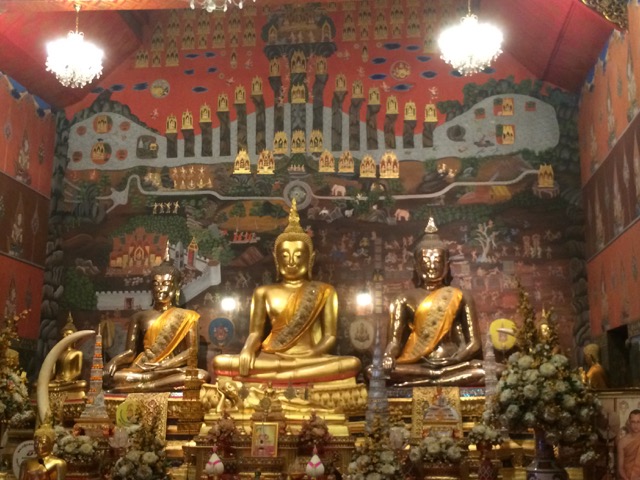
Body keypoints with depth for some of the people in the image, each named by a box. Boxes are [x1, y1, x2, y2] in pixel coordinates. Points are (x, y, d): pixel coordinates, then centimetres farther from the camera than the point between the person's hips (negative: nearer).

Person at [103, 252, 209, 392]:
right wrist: (115, 361, -14)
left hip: (171, 369, 0)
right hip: (141, 370, 0)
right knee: (110, 376, -30)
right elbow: (130, 351, 10)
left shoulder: (186, 317, 13)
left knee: (201, 375, -35)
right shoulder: (139, 317, 18)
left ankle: (137, 387, -32)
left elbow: (192, 351, 0)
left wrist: (162, 365, -16)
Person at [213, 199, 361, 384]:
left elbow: (329, 336, 4)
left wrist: (311, 354, -17)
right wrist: (248, 350, -14)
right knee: (220, 362, -26)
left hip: (309, 359, -1)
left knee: (352, 363, -32)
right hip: (269, 359, 1)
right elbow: (255, 333, 10)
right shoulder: (264, 292, 15)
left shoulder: (323, 292, 10)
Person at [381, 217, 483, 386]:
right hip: (416, 365, 0)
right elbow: (395, 340, 3)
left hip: (452, 365, 0)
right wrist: (387, 357, -22)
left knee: (481, 372, -33)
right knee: (385, 371, -31)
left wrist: (451, 362, -14)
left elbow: (473, 343, 5)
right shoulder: (405, 300, 12)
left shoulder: (460, 298, 12)